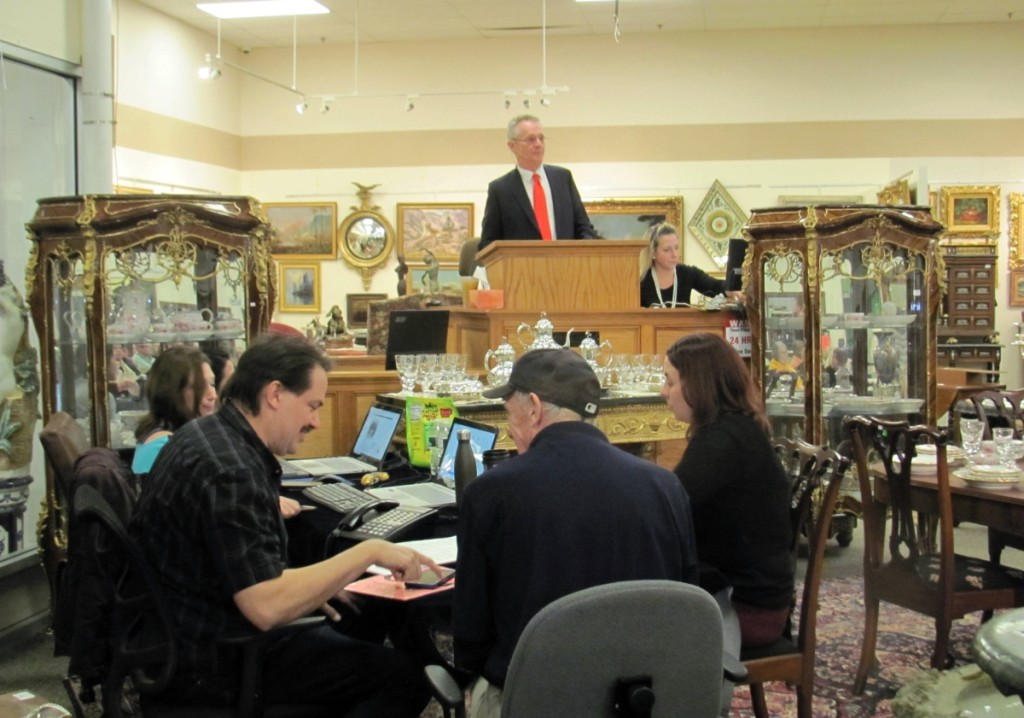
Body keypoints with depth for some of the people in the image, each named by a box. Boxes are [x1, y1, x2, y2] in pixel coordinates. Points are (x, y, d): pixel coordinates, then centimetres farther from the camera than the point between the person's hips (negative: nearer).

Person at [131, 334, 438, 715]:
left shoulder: (208, 434, 5)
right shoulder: (229, 470, -26)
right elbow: (267, 607, -31)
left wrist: (306, 588, 6)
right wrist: (370, 552, -24)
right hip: (212, 664, -10)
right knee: (405, 677, -11)